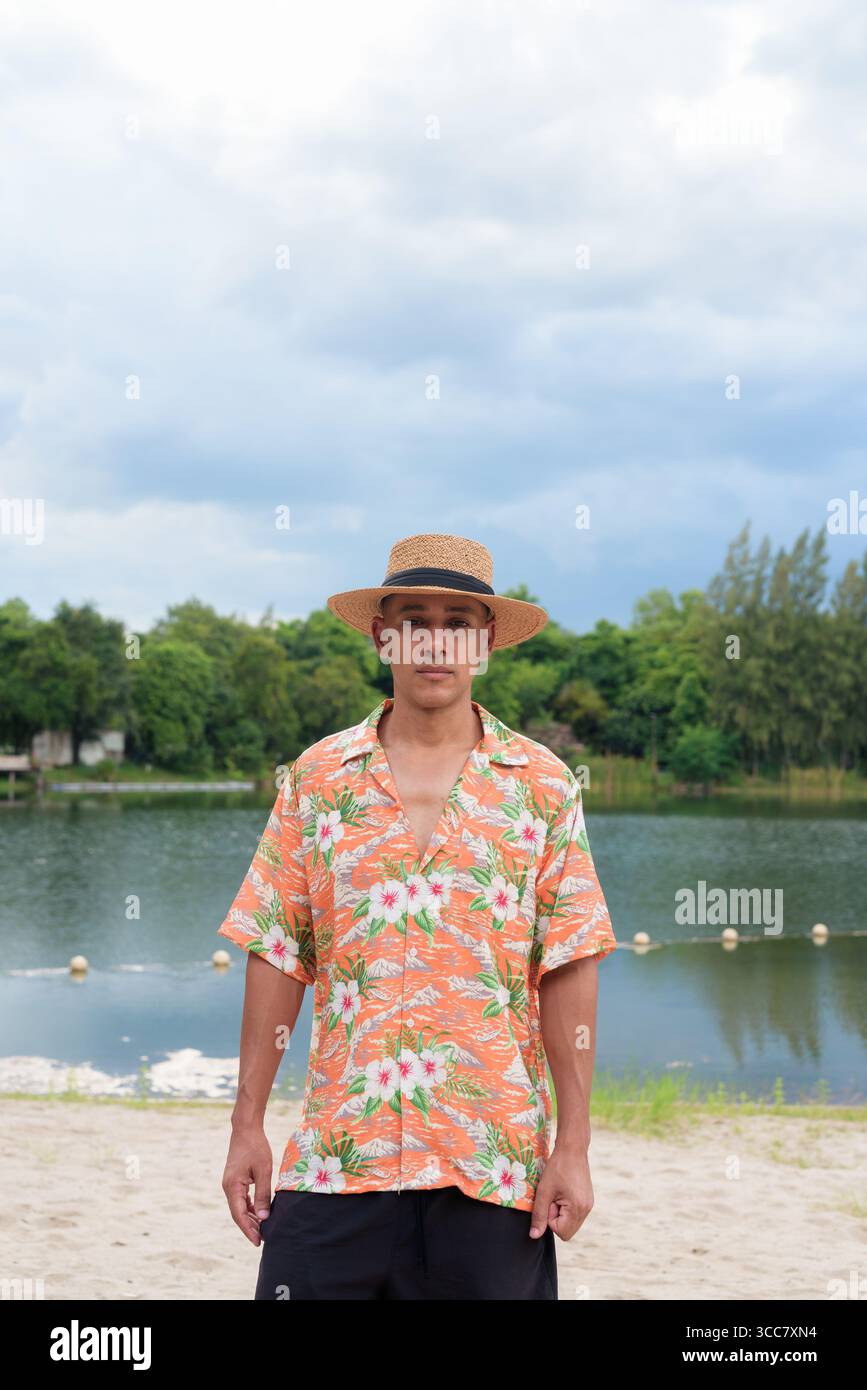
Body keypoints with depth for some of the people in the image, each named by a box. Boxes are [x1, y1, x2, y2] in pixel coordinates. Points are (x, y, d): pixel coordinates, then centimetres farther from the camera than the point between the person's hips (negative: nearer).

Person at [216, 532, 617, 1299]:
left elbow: (569, 971, 0)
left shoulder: (543, 784, 3)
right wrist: (248, 1127, 2)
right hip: (335, 1152, 1)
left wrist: (573, 1148, -4)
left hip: (493, 1162, 0)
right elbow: (277, 957, 5)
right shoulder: (317, 778, 5)